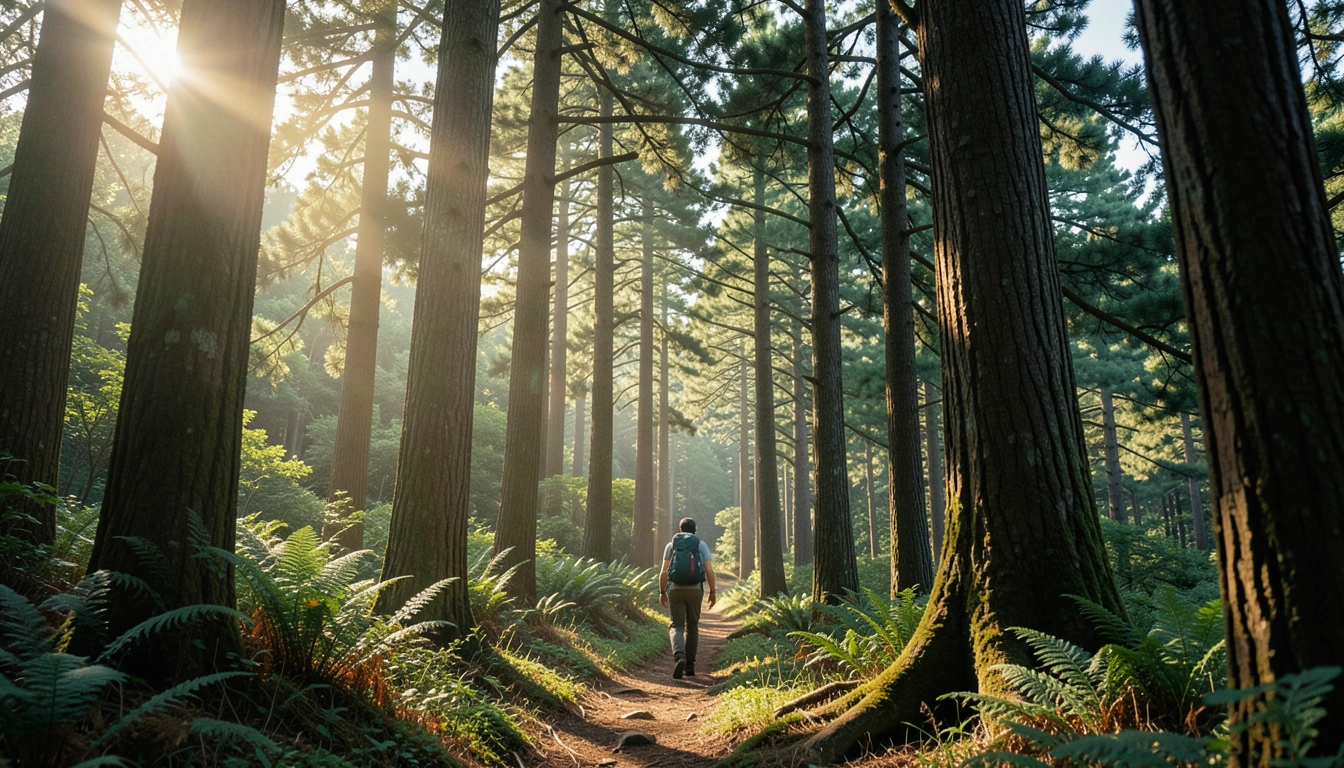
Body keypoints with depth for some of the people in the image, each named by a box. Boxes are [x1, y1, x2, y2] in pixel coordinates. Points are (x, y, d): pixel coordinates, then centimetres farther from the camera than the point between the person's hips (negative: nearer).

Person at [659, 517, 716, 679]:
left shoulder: (671, 545, 7)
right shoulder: (702, 545, 6)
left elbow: (664, 572, 0)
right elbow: (709, 571, -3)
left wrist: (662, 592, 10)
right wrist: (712, 592, 5)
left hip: (675, 590, 0)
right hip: (695, 590, 1)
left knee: (677, 627, 1)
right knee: (692, 627, 16)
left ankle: (679, 657, -27)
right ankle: (689, 666, 16)